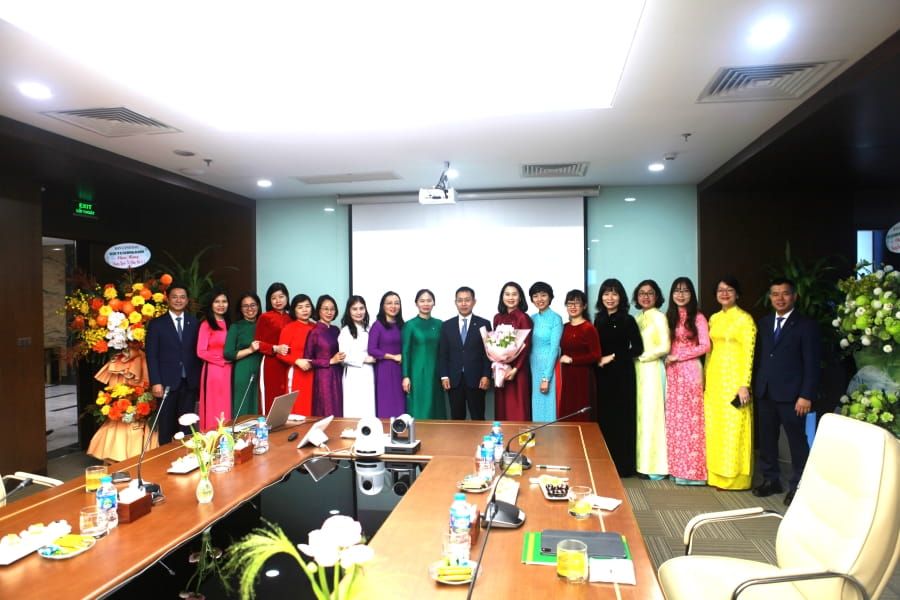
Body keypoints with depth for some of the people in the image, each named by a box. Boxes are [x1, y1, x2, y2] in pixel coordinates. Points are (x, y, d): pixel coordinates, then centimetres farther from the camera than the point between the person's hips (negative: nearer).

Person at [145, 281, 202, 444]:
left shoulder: (195, 323, 7)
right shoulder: (157, 324, 1)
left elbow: (198, 352, 7)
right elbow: (152, 355, -2)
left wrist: (198, 378, 0)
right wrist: (155, 382, -9)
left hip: (189, 382, 2)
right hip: (167, 381, -1)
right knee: (166, 424, 6)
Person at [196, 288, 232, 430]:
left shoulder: (229, 324, 13)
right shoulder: (206, 325, -5)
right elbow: (201, 352, -10)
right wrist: (222, 360, -9)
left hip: (228, 371, 5)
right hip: (213, 370, -5)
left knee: (226, 408, 9)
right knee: (214, 409, 1)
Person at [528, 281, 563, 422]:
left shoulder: (556, 319, -8)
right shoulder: (531, 319, 9)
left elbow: (554, 348, -13)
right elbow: (528, 347, 11)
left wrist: (546, 378, -17)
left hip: (548, 367, -5)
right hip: (533, 367, 6)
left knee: (548, 407, 0)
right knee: (536, 408, 11)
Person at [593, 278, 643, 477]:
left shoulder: (628, 320, -5)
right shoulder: (599, 320, 10)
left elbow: (637, 348, -8)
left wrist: (613, 357, -11)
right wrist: (599, 361, 0)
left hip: (622, 374, -5)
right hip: (603, 375, 5)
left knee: (622, 418, -1)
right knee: (604, 417, 6)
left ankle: (623, 466, 9)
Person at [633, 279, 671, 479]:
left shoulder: (659, 317, -6)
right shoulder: (637, 317, 14)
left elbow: (664, 347, -12)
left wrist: (640, 357, -9)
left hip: (652, 370, -6)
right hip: (638, 370, 6)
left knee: (652, 415, -3)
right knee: (640, 415, 7)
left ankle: (655, 465, 6)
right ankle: (642, 462, 15)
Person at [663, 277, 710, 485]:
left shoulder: (697, 318, -3)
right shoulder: (669, 317, 12)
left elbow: (705, 346, -11)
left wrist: (678, 357, -11)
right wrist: (668, 360, -2)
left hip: (690, 370, -5)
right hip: (672, 372, 5)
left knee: (691, 418, -2)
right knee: (674, 418, 5)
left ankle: (693, 470, 7)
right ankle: (677, 468, 13)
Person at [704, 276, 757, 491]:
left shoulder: (744, 319, -7)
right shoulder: (714, 319, 12)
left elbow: (749, 353, -11)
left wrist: (745, 385, -16)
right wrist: (706, 379, 11)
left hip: (734, 379, -6)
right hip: (714, 379, 6)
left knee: (734, 428, -1)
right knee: (714, 427, 10)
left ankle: (735, 477, 12)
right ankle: (717, 475, 21)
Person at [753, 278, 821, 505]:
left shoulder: (806, 325, -4)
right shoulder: (764, 322, 12)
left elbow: (811, 364, -8)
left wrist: (806, 396, -13)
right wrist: (755, 386, 5)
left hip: (791, 394, -5)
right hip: (765, 393, 5)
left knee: (797, 441, 5)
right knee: (766, 439, 12)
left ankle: (797, 486, 18)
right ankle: (771, 480, 25)